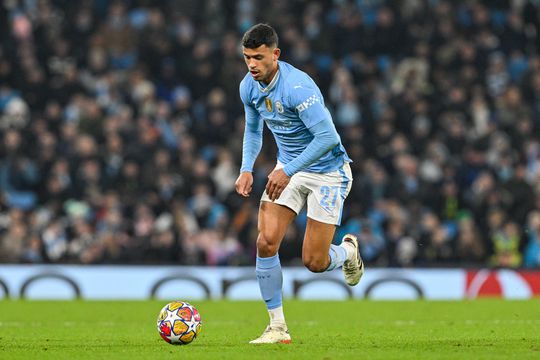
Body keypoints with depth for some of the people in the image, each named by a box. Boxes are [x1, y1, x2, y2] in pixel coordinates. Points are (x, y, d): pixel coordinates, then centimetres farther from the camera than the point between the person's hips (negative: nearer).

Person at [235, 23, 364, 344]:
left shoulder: (297, 86, -28)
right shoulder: (249, 87, -3)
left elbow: (328, 136, -31)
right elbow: (253, 130, 15)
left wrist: (288, 171, -30)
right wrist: (247, 169, -1)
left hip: (328, 172, -6)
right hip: (288, 169, 6)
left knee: (314, 262, -6)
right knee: (266, 242, -13)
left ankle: (348, 252, 31)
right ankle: (278, 327, -2)